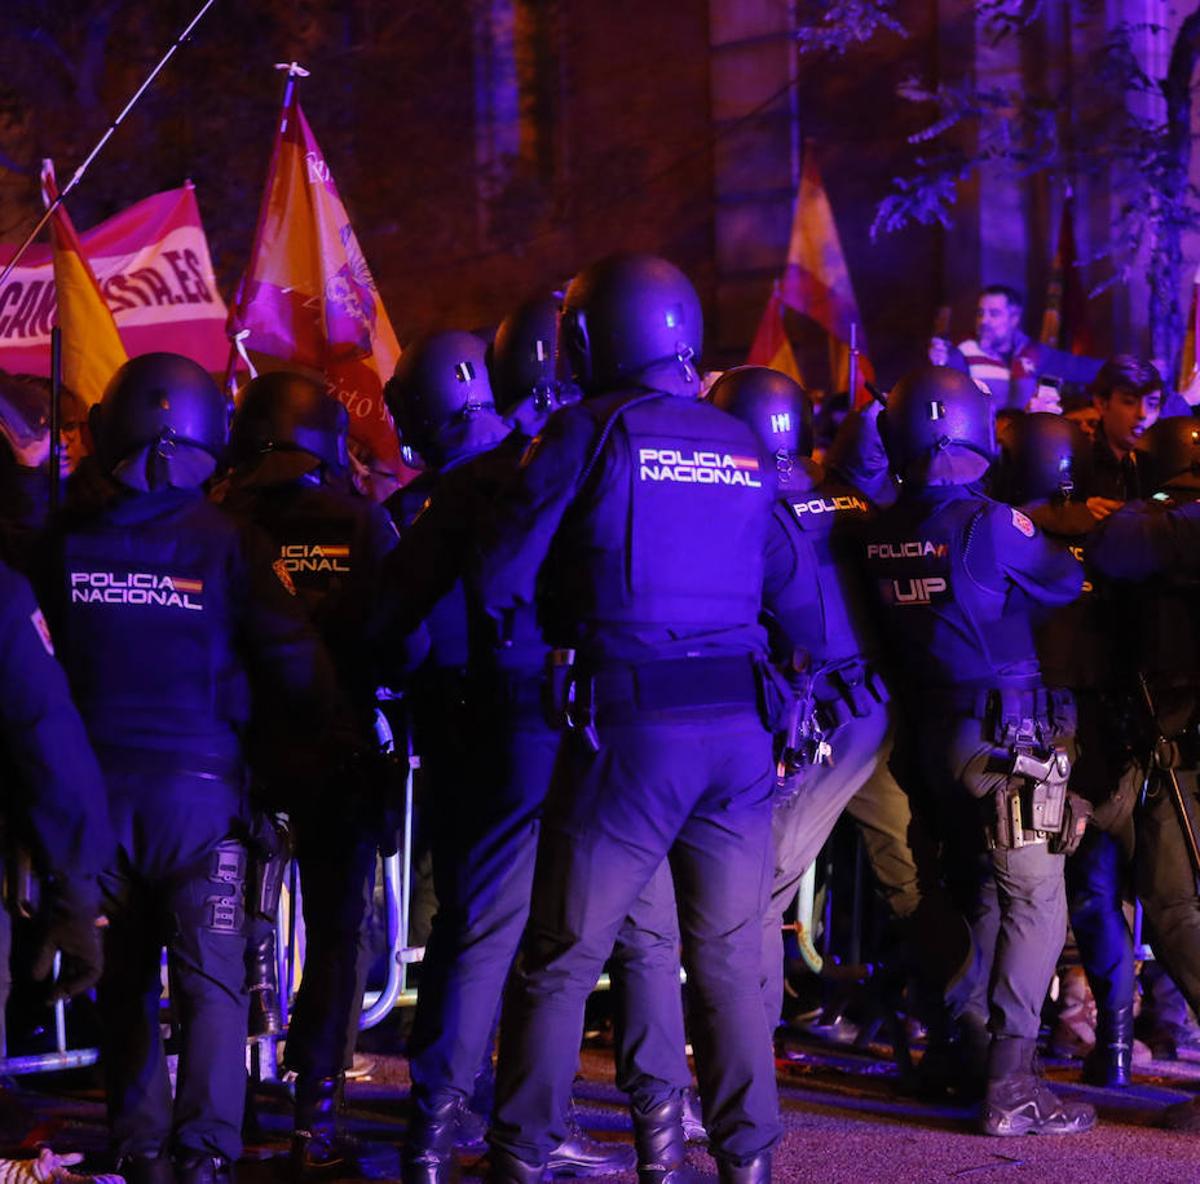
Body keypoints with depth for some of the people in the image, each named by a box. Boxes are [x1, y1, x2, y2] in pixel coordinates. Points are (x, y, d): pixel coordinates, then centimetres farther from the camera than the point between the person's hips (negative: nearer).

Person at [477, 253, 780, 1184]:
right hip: (740, 724, 5)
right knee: (730, 962, 13)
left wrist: (569, 608, 16)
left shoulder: (590, 433, -4)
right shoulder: (745, 446, 11)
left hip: (630, 725, -4)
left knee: (561, 959, 5)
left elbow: (501, 584, -6)